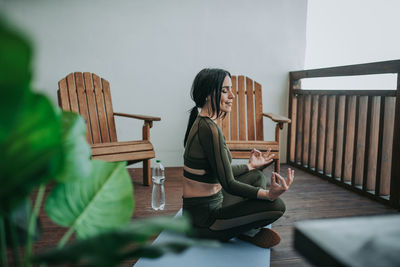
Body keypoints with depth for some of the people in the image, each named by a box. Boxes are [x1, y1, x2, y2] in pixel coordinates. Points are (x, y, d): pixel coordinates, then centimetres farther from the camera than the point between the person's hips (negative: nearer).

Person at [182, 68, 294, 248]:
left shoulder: (202, 123, 9)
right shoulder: (208, 128, -23)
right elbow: (228, 184, -24)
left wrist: (250, 165, 29)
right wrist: (268, 194, -34)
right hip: (202, 218, -10)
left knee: (257, 176, 24)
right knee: (276, 205, -20)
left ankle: (248, 230, 10)